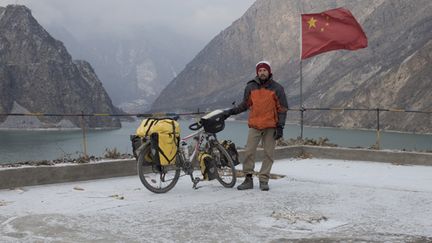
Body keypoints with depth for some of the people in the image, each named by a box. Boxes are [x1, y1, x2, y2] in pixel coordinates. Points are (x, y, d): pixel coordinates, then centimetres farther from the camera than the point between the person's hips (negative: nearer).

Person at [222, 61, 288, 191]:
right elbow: (245, 105, 19)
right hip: (254, 126, 1)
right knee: (249, 152, -5)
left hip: (270, 127, -1)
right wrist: (230, 112, 11)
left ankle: (264, 180, 9)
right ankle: (248, 179, 3)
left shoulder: (277, 88, 1)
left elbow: (282, 109, 2)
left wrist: (280, 127, -5)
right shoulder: (250, 87, 7)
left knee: (268, 154, 1)